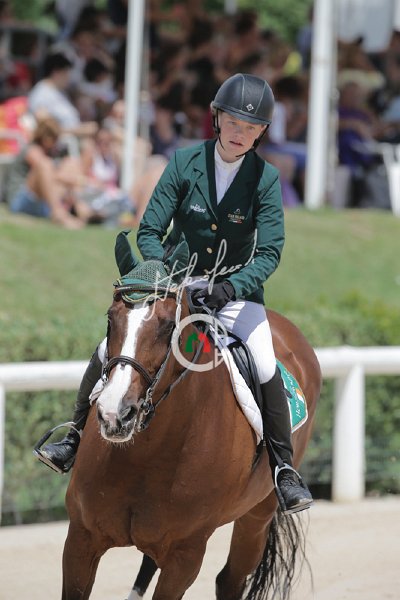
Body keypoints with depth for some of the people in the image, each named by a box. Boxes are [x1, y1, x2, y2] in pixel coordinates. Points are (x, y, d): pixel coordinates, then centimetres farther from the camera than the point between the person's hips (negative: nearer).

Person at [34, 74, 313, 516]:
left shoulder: (266, 180, -9)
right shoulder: (185, 163, -6)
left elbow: (269, 253, -13)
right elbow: (149, 231, -5)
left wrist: (229, 288, -30)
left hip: (236, 290, -1)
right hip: (175, 283, 2)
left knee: (266, 371, -24)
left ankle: (283, 468, -12)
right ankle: (78, 438, 5)